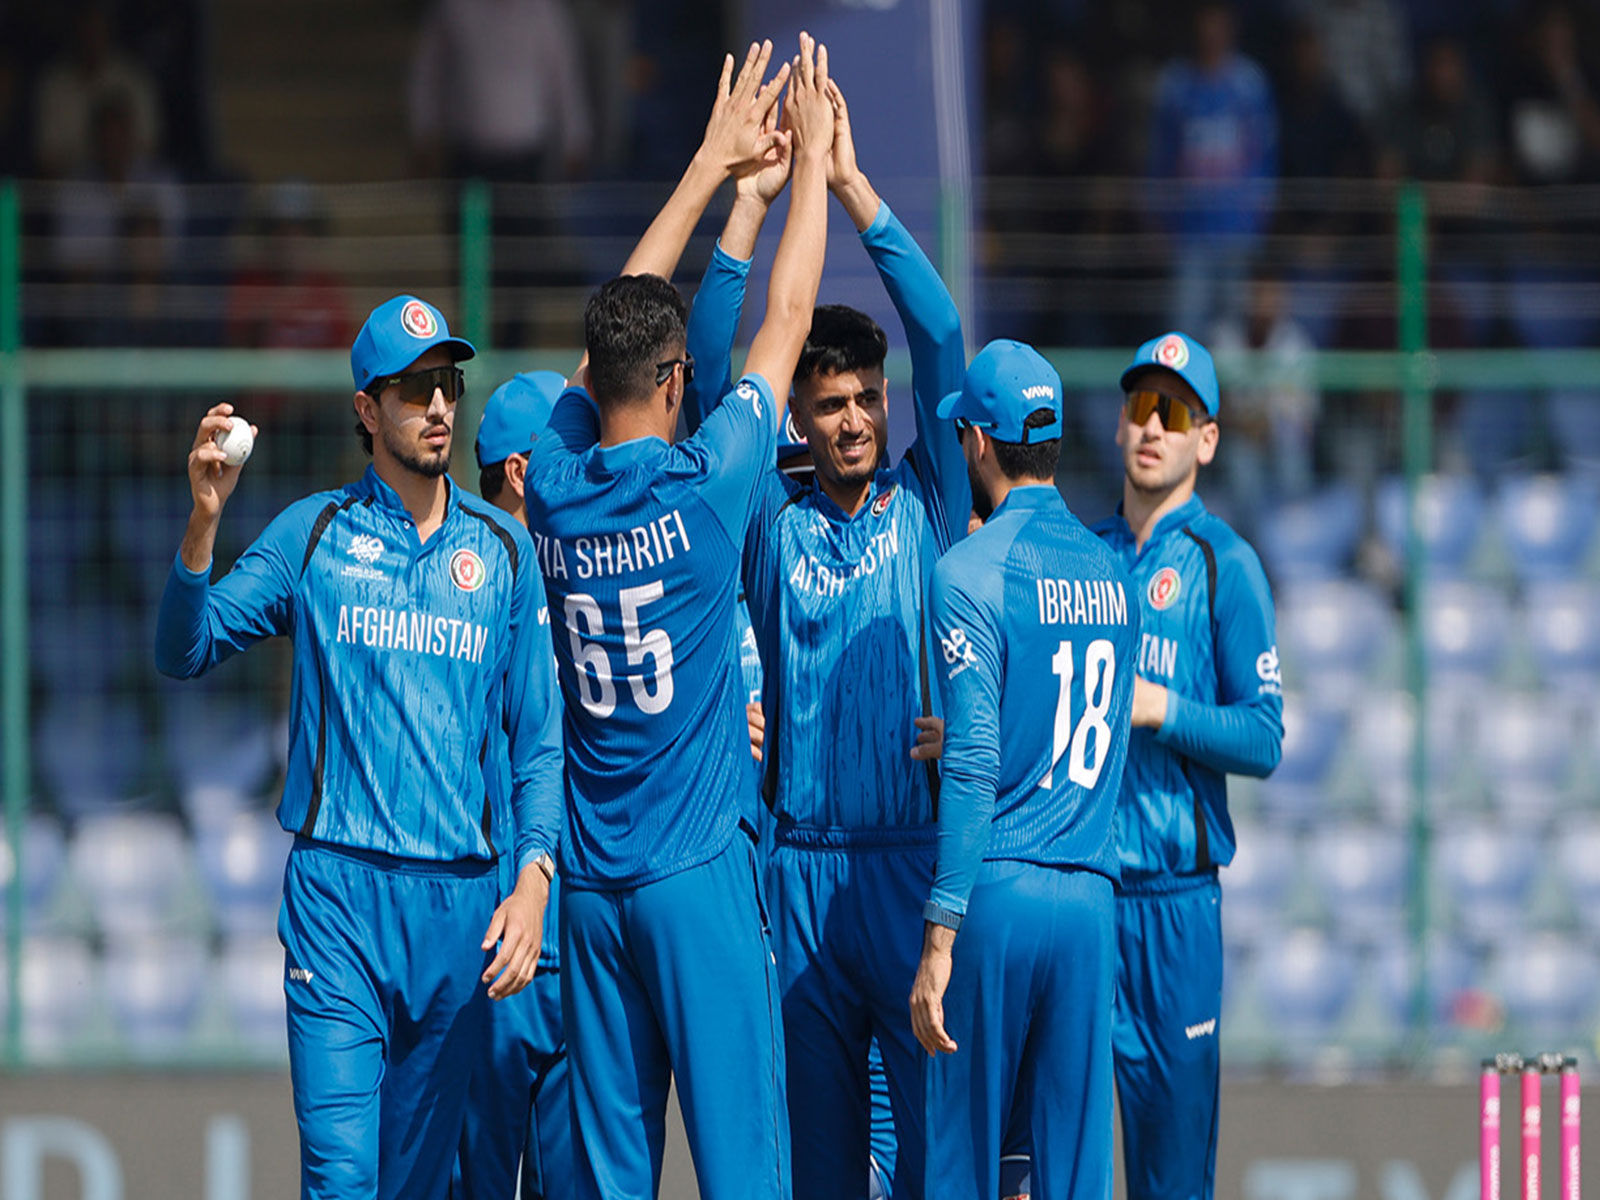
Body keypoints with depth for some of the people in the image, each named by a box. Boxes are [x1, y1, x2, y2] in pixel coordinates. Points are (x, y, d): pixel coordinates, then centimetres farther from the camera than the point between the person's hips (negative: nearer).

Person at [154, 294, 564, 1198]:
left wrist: (533, 879, -4)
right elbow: (186, 651, 0)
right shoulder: (312, 535, 5)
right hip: (337, 891, -2)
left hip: (462, 902, 2)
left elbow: (539, 738, 9)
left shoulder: (503, 551, 9)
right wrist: (204, 521, -15)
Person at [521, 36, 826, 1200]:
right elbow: (785, 325, 1)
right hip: (699, 875, -5)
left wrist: (715, 165, 23)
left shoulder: (556, 484, 3)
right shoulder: (703, 488, -9)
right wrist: (811, 159, 13)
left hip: (591, 881, 5)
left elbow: (616, 324, 16)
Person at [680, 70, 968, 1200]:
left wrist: (854, 185, -7)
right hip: (801, 863, 2)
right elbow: (710, 372, 0)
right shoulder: (773, 518, 9)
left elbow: (941, 337, -2)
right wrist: (753, 197, -7)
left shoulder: (929, 503, 6)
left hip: (916, 854, -2)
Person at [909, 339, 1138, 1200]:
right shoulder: (1110, 572, 12)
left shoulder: (971, 573, -8)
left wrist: (939, 941, -13)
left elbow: (973, 767, -14)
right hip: (1091, 894, 5)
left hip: (996, 897, -5)